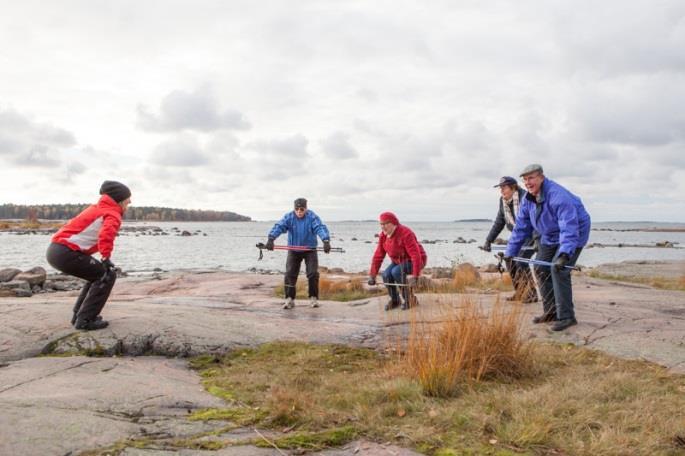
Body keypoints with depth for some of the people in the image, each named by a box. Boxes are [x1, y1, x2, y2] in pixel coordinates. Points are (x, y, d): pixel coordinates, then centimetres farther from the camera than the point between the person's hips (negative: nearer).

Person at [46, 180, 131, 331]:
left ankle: (79, 315, 23)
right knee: (108, 275, -1)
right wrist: (106, 258, -26)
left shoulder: (96, 209, 22)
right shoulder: (113, 214, -6)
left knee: (98, 274, 22)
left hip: (54, 250, 9)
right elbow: (106, 234, -28)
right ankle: (85, 320, -5)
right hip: (66, 252, -9)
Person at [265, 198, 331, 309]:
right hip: (293, 250, 1)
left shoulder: (312, 217, -15)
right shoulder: (289, 217, -11)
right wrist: (271, 239, -41)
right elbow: (279, 227, -23)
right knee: (290, 274, -4)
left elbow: (320, 228, -28)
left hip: (310, 250, -1)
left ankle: (313, 298, 10)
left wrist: (326, 241, -46)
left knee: (313, 273, -7)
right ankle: (289, 300, 6)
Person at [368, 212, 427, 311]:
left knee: (396, 272, -31)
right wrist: (372, 275, -10)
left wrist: (415, 276, -41)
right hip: (400, 261, 7)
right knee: (386, 275, -19)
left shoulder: (405, 234, -31)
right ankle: (395, 300, 4)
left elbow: (416, 255, -35)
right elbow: (378, 256, -6)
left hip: (415, 261, -7)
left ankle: (409, 299, -11)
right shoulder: (383, 236, -8)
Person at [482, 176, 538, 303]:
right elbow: (499, 222, 7)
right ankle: (519, 293, 15)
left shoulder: (525, 198, -23)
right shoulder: (503, 201, 0)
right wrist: (488, 240, 3)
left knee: (521, 262, -17)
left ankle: (531, 294, -5)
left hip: (532, 234, -8)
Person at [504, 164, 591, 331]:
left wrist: (565, 254, -51)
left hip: (575, 232, -9)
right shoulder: (528, 199, -4)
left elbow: (569, 228, -40)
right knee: (541, 269, 6)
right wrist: (510, 252, 0)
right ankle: (550, 312, 18)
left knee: (558, 270, -20)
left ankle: (566, 316, -11)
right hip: (550, 236, 9)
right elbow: (521, 227, 2)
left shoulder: (558, 196, -31)